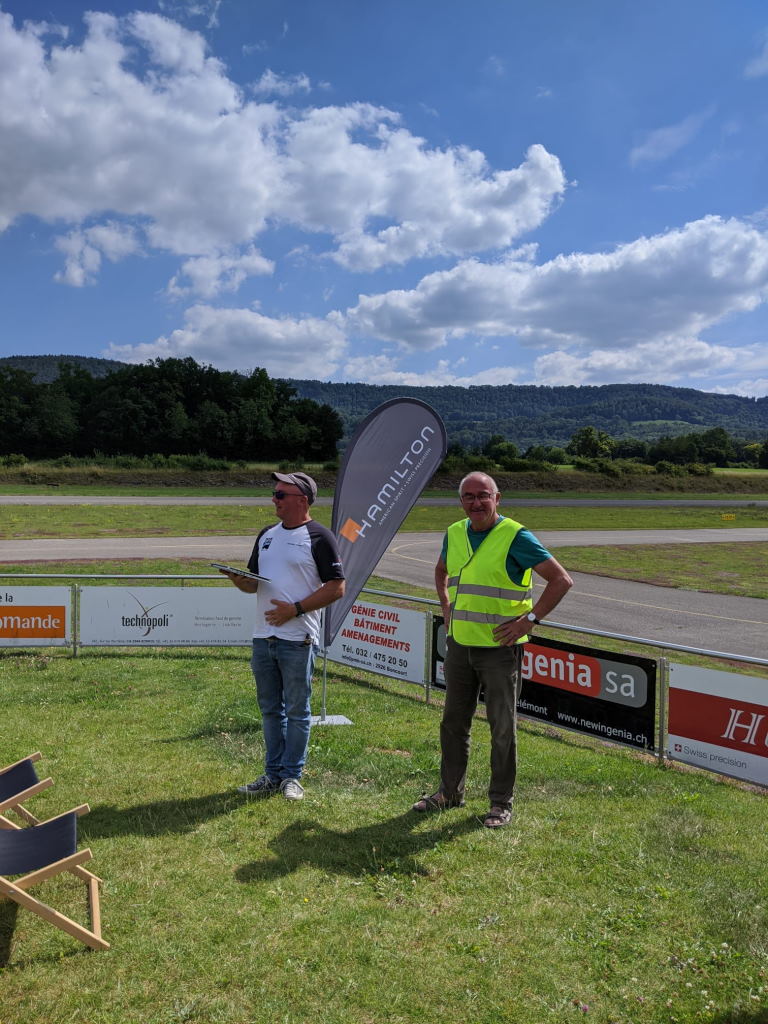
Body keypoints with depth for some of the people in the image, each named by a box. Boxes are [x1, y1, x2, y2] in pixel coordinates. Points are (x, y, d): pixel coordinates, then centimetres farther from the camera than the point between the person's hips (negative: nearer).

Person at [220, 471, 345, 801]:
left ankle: (292, 776, 17)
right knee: (270, 709, 14)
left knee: (296, 711, 5)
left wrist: (295, 608, -17)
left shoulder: (319, 537, -7)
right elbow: (254, 582, 19)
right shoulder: (267, 535, 14)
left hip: (297, 640, -7)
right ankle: (273, 774, 25)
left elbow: (336, 587, -11)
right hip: (263, 637, 7)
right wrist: (238, 579, -4)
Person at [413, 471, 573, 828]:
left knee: (503, 728, 5)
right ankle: (450, 792, 31)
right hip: (459, 644, 6)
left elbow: (561, 580, -14)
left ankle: (501, 802, 19)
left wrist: (529, 619, -15)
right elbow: (441, 571, 28)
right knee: (453, 721, 15)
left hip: (500, 648, -6)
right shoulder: (454, 534, 6)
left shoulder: (515, 537, -13)